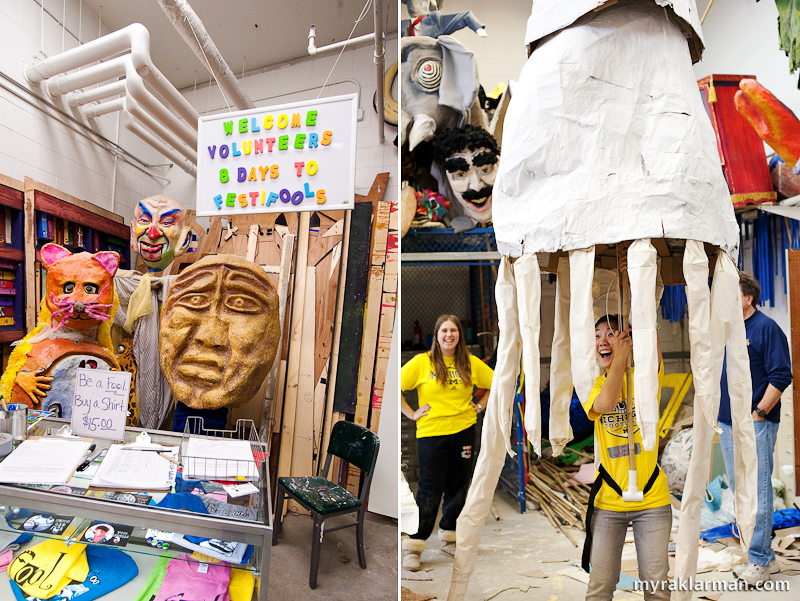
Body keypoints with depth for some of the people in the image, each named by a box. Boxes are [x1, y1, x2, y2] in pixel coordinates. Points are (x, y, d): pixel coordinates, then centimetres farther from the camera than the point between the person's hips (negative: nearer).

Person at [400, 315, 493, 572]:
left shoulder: (471, 363, 3)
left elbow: (496, 384, 16)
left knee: (458, 487, 12)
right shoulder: (422, 362, -5)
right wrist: (411, 414, -6)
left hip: (463, 431, 3)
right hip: (431, 433, -3)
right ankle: (414, 546, 13)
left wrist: (480, 406, 7)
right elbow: (395, 387, -3)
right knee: (430, 490, -1)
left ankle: (449, 538, 32)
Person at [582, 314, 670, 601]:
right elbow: (606, 403, -22)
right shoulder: (595, 386, 3)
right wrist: (620, 356, -19)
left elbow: (653, 346, -22)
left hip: (652, 497, -1)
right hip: (608, 500, 1)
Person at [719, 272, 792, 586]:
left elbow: (781, 377, -12)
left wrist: (758, 414, -14)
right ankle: (765, 557, 25)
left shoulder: (766, 328, -8)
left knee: (756, 492, -3)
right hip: (727, 424, 8)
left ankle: (758, 562, 8)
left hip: (755, 425, -8)